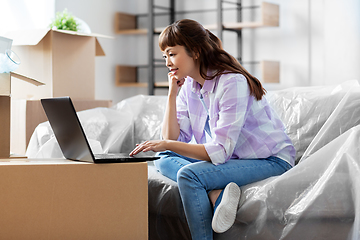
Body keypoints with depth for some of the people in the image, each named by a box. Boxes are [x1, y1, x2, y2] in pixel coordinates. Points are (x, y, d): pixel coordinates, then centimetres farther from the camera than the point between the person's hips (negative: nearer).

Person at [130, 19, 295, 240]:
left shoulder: (232, 82, -23)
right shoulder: (189, 86, 2)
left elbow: (220, 152, -28)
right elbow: (172, 139, 0)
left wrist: (168, 145, -31)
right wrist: (172, 95, -7)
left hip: (271, 160, -8)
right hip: (233, 158, 9)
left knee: (188, 174, -26)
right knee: (164, 160, -6)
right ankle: (217, 194, -25)